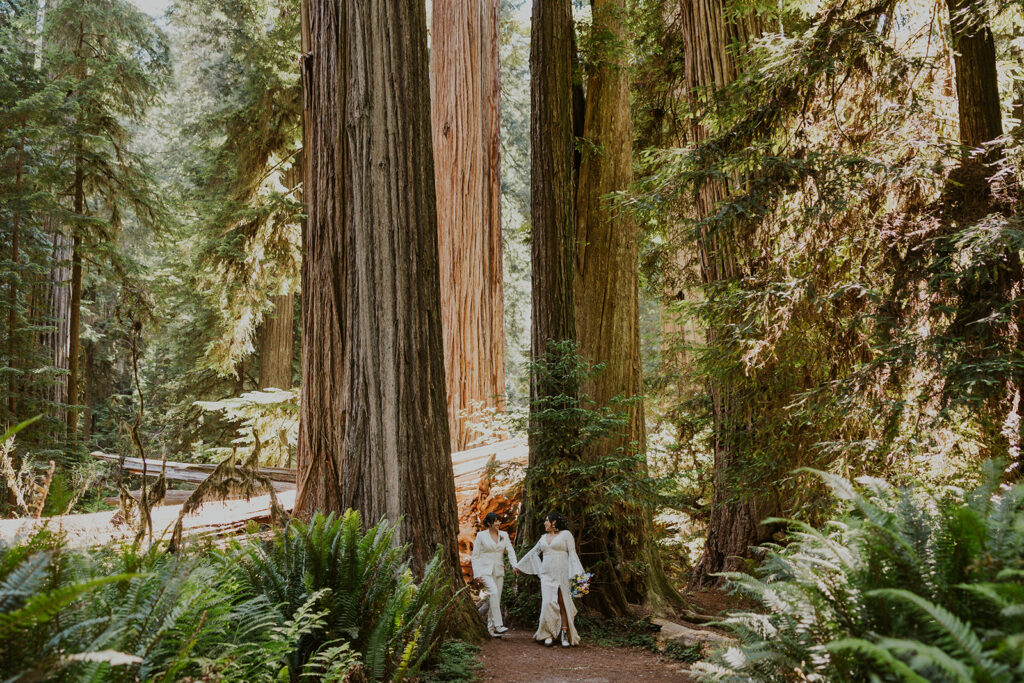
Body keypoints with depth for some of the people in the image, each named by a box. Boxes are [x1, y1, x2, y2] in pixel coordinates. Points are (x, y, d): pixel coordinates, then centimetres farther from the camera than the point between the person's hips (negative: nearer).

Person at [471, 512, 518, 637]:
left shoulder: (504, 535, 9)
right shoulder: (481, 535, -1)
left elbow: (510, 551, 0)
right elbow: (475, 556, -1)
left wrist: (514, 564, -19)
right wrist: (477, 574, -9)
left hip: (498, 571, 4)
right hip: (485, 570, -4)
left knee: (496, 599, 3)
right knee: (493, 592, -25)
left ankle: (491, 629, 12)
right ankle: (498, 625, -25)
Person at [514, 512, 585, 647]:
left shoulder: (566, 534, 1)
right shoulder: (544, 537, 18)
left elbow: (572, 554, -5)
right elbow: (533, 553, 27)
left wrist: (576, 574, -15)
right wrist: (519, 565, 31)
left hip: (562, 574, -4)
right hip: (547, 575, 4)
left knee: (563, 604, -5)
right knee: (548, 603, -9)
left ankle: (564, 635, -2)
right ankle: (549, 634, -3)